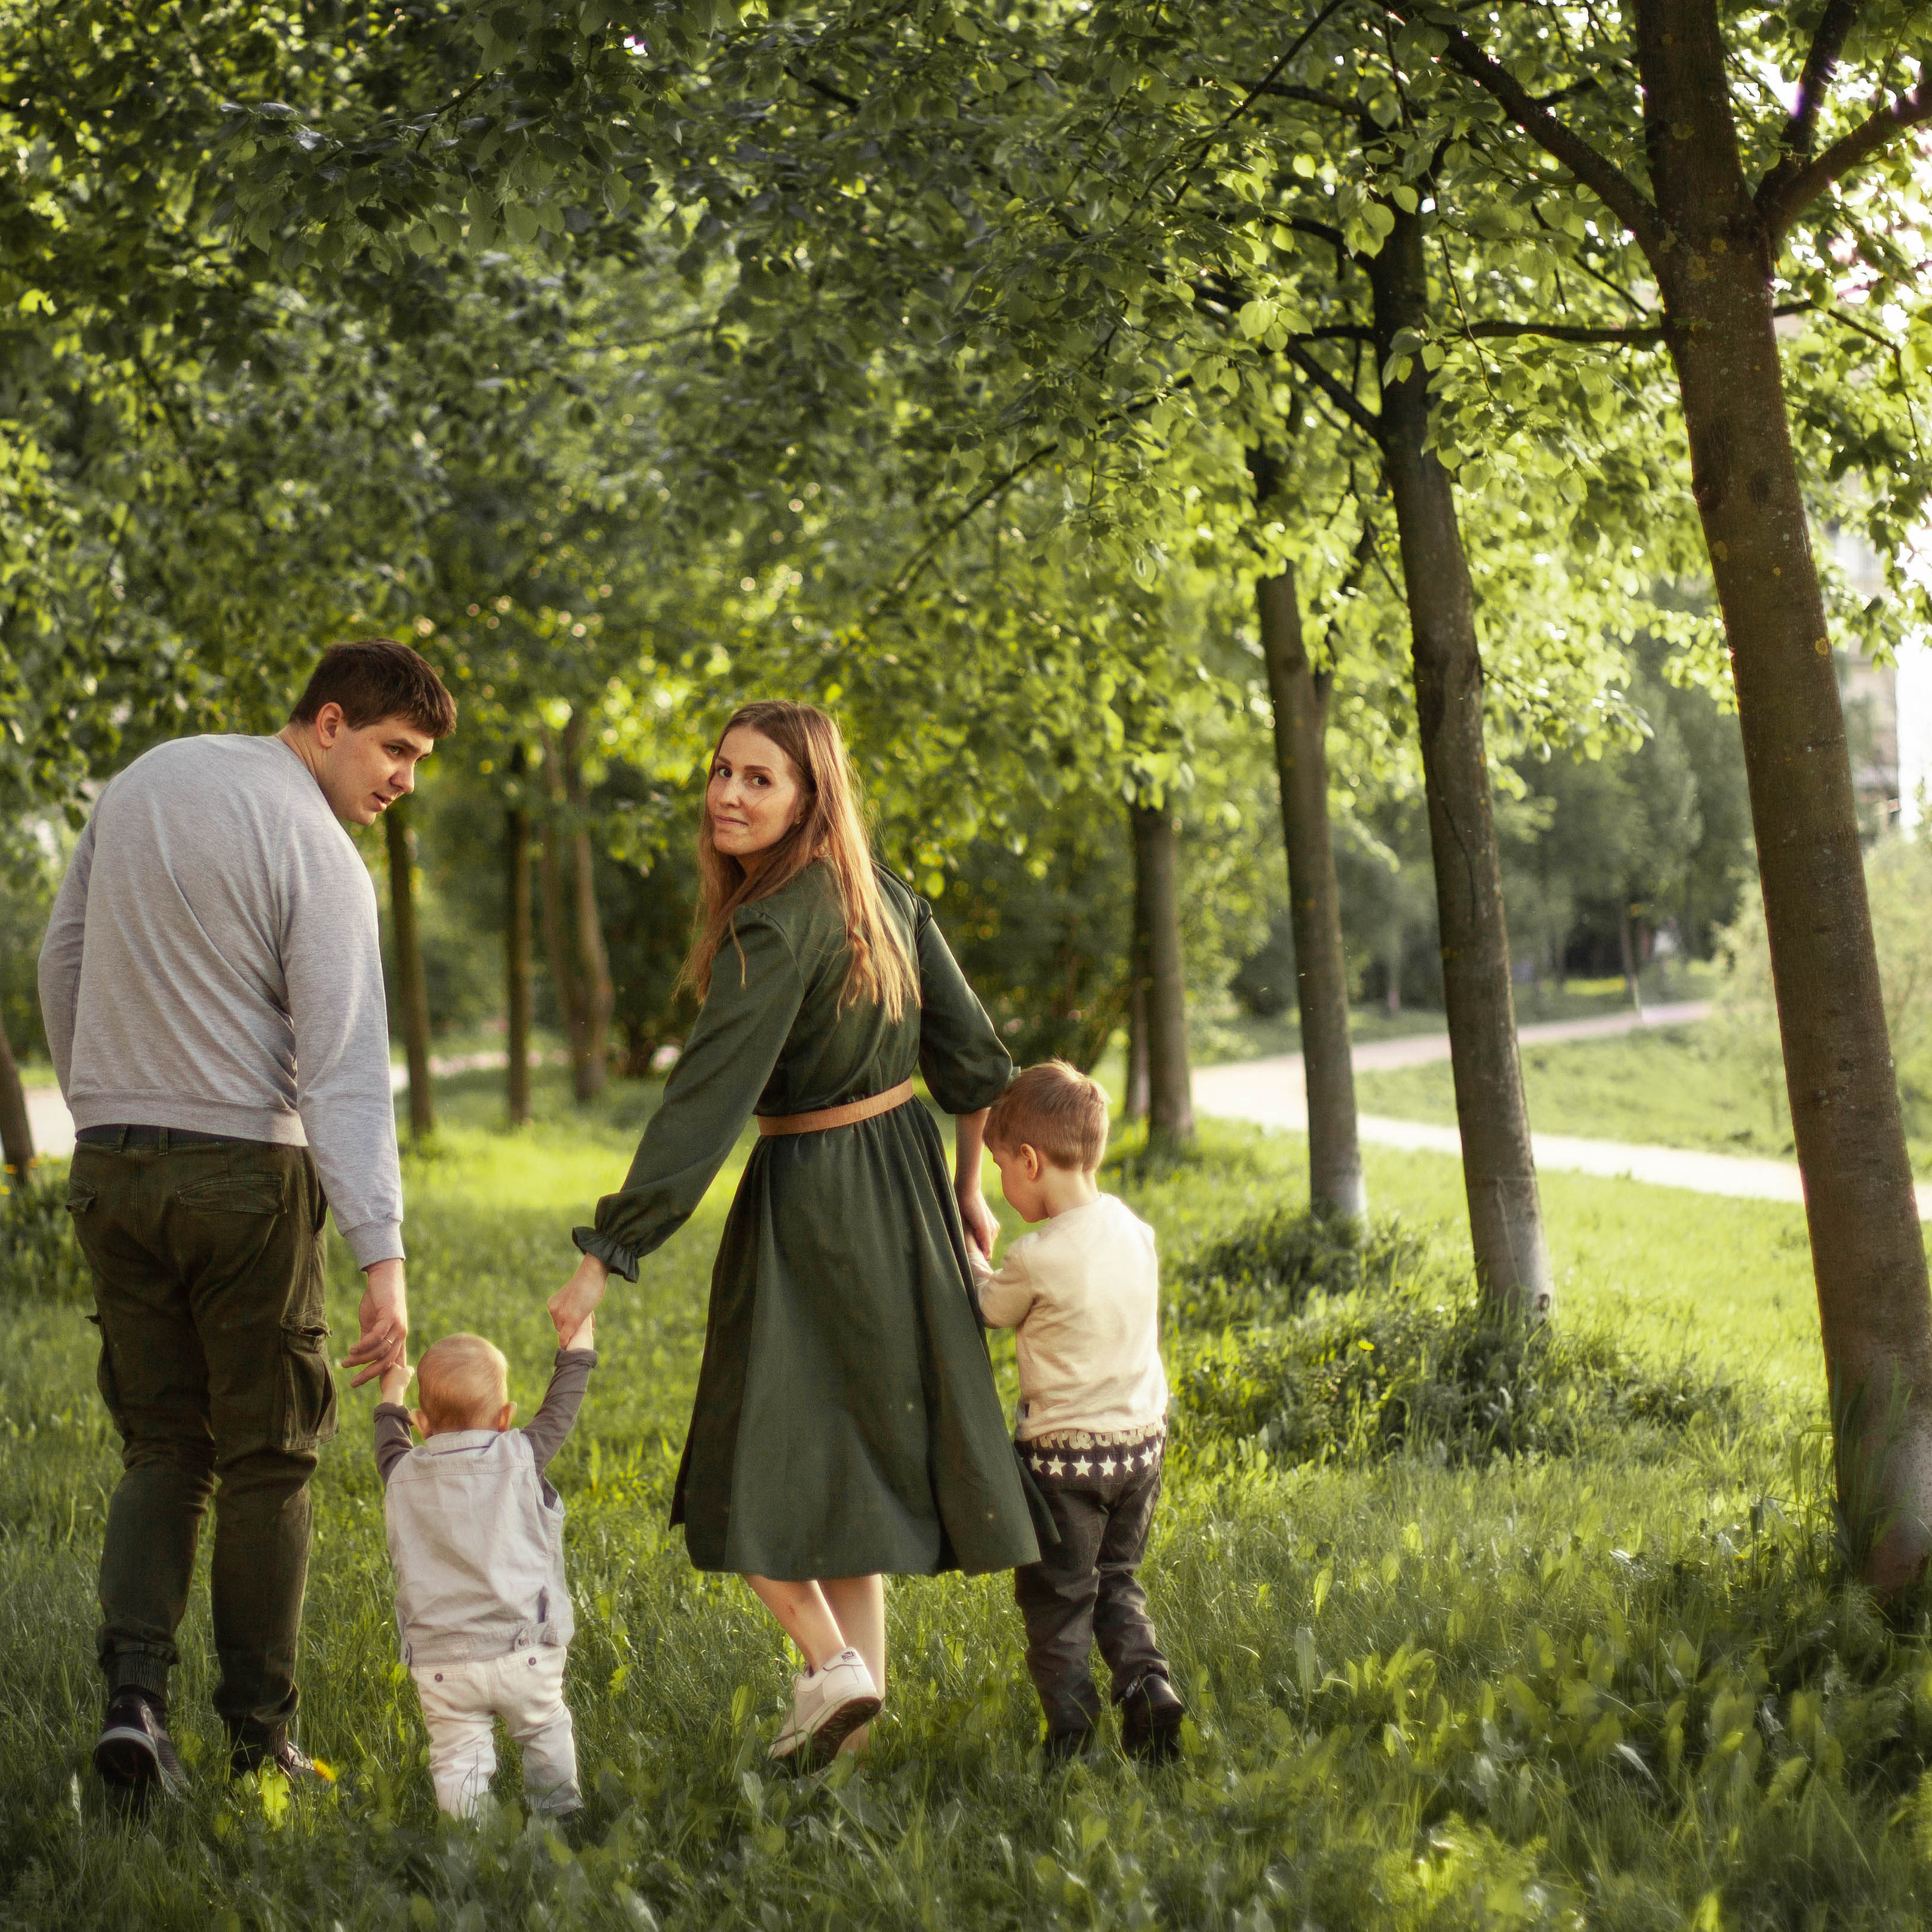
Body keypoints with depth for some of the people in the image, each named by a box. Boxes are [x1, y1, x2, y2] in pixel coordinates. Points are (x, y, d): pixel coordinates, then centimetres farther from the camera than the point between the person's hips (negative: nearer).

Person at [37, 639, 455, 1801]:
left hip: (112, 1167, 6)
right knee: (267, 1461, 6)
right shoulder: (318, 854, -12)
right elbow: (347, 1070, -19)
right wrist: (384, 1256, -23)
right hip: (244, 1164, -6)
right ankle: (262, 1734, 11)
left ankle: (136, 1692, -6)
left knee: (161, 1447, 11)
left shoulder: (145, 779, 10)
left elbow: (63, 957, 17)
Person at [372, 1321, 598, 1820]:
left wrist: (391, 1399, 47)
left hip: (438, 1662, 1)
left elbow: (389, 1445, 28)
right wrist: (577, 1352, 27)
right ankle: (556, 1811, 27)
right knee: (546, 1731, 19)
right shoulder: (519, 1460, -3)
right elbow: (557, 1415, 12)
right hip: (520, 1651, -1)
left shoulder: (403, 1477, 6)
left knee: (456, 1756, 3)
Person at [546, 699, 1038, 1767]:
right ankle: (856, 1684, 21)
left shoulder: (775, 929, -22)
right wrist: (968, 1188, 22)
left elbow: (704, 1105, -26)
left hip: (808, 1199, -8)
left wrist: (605, 1258, -25)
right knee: (855, 1451, 16)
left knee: (758, 1460, 3)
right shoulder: (884, 896, 3)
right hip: (905, 1185, 8)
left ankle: (831, 1662, -9)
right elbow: (971, 1055, 10)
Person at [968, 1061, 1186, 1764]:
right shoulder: (1134, 1231, -1)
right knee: (1117, 1579, 21)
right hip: (1141, 1439, 6)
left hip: (1065, 1450, -6)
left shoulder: (1036, 1258, -20)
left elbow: (995, 1309, 1)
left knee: (1056, 1600, 7)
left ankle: (1072, 1739, 7)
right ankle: (1146, 1682, 1)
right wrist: (989, 1270, 17)